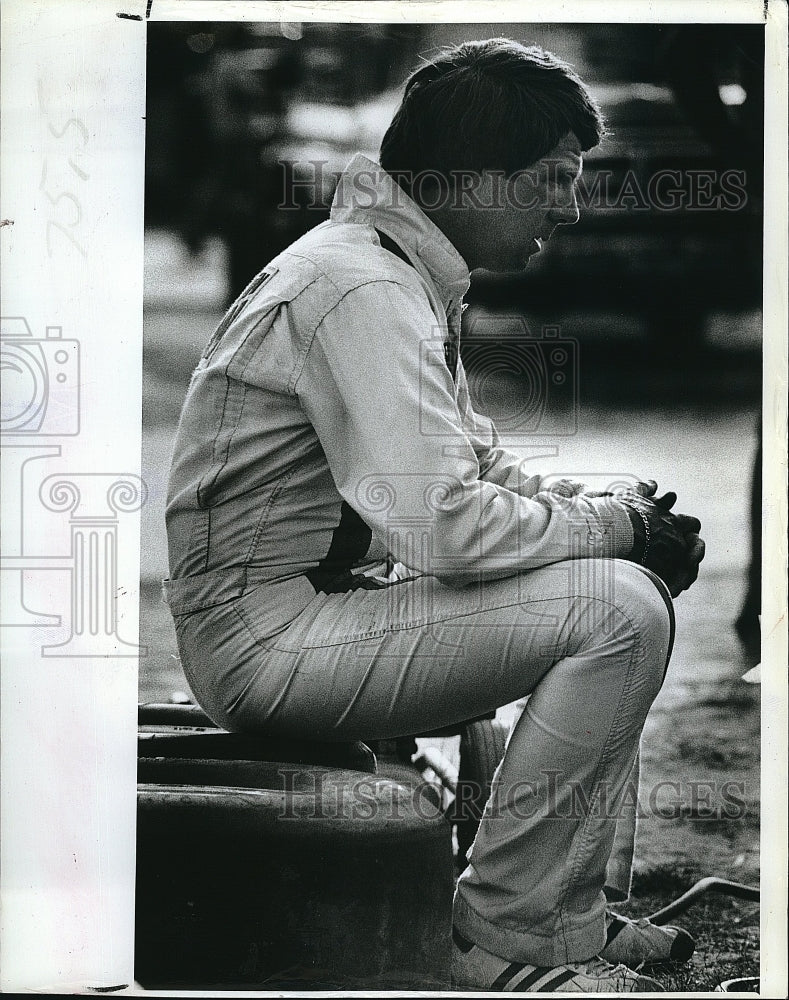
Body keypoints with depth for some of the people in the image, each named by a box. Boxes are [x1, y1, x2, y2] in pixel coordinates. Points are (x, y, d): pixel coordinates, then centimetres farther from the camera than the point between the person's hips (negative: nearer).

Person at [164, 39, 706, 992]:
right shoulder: (363, 289, -21)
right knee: (617, 610, -20)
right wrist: (616, 528, -15)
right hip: (268, 634, -11)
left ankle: (577, 905, 12)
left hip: (331, 589, 11)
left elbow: (476, 465, 20)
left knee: (631, 583, 14)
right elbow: (447, 523, -30)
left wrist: (610, 508, 2)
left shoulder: (404, 274, 14)